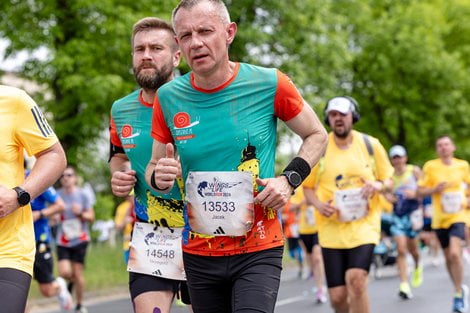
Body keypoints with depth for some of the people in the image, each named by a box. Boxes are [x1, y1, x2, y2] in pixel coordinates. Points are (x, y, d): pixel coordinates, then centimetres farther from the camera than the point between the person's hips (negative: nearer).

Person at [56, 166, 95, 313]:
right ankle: (71, 281, 26)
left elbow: (91, 217, 3)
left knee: (78, 273, 0)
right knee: (64, 272, -13)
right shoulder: (57, 195, 2)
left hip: (79, 240, -1)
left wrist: (81, 213, -16)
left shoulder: (82, 195, 1)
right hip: (63, 241, 1)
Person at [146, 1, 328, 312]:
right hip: (198, 253, 3)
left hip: (259, 251, -3)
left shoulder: (269, 84, -9)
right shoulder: (168, 97, -2)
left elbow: (317, 135, 7)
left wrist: (290, 179, -9)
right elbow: (154, 167, 11)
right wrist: (158, 178, -12)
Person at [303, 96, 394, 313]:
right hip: (331, 228, 1)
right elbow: (307, 188, 9)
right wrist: (319, 204, -12)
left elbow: (388, 181, 12)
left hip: (364, 224, -1)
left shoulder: (371, 145, 3)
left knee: (356, 279, -24)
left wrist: (378, 185, -12)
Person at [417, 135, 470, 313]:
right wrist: (435, 189, -17)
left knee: (455, 253, -20)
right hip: (439, 218, 2)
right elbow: (420, 191, 1)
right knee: (448, 257, 11)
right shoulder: (430, 166, -2)